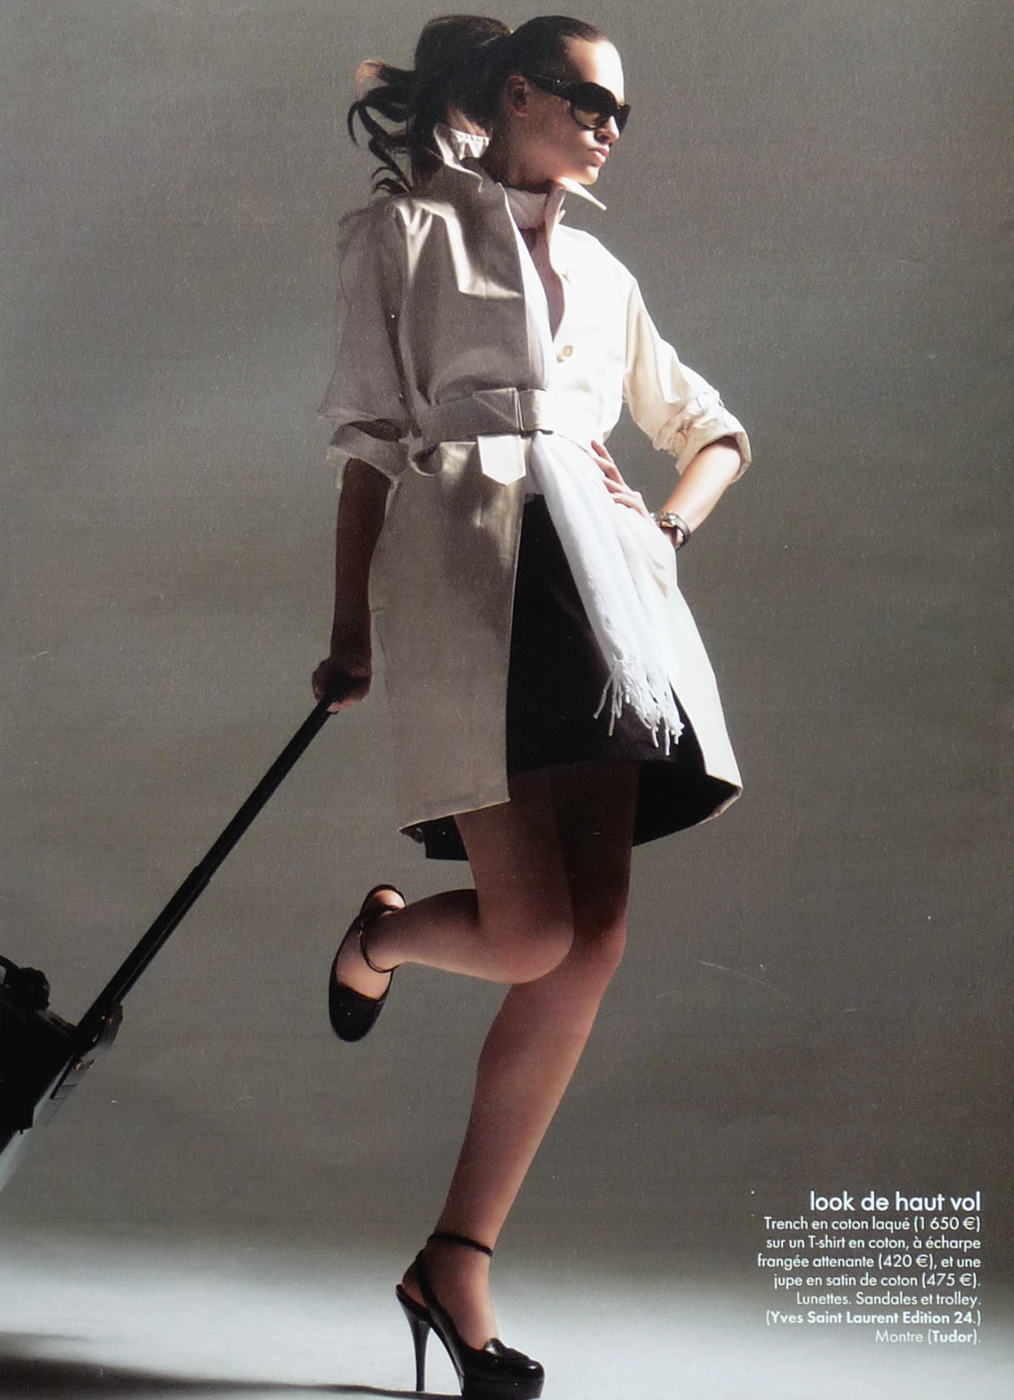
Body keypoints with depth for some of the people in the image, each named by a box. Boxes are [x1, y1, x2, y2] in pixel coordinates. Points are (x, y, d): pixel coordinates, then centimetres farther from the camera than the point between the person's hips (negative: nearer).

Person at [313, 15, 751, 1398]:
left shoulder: (604, 277, 25)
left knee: (594, 936, -7)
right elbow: (369, 442, 3)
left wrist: (670, 527, 12)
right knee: (534, 935, -16)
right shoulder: (409, 230, 10)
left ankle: (457, 1262, 1)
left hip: (600, 583, 6)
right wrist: (350, 632, -3)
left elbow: (719, 429, 33)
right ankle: (379, 934, 21)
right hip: (467, 569, -5)